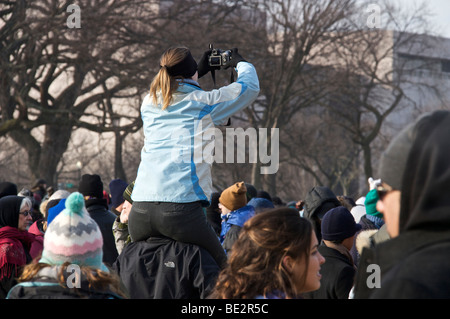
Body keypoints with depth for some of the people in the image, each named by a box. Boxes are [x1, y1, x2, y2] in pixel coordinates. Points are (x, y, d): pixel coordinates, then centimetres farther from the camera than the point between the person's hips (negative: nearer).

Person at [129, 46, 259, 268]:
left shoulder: (148, 104, 16)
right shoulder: (204, 103, 4)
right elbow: (250, 87, 19)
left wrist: (199, 71, 49)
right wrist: (241, 64, 38)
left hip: (140, 208, 5)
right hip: (182, 206, -4)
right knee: (219, 269, 11)